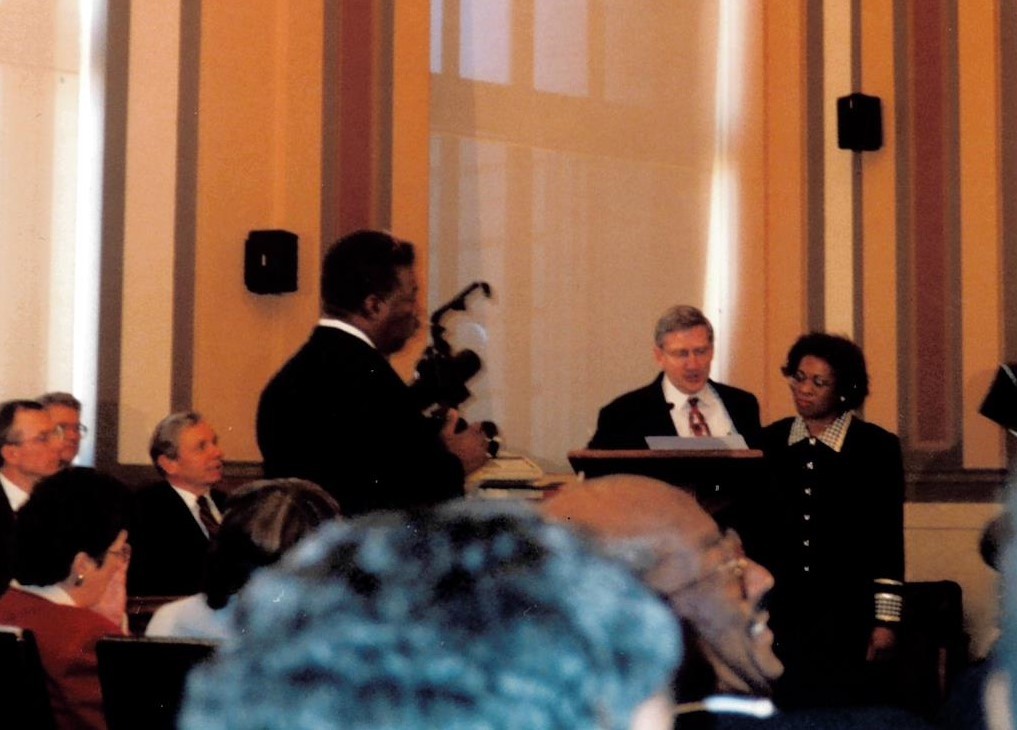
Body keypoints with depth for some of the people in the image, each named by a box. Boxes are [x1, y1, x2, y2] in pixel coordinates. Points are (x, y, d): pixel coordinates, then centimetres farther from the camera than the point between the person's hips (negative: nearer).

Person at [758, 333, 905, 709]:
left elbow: (889, 541, -1)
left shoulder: (876, 447, -1)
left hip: (848, 618, -3)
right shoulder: (769, 443, 7)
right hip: (780, 615, 3)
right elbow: (753, 530, 11)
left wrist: (886, 621, -4)